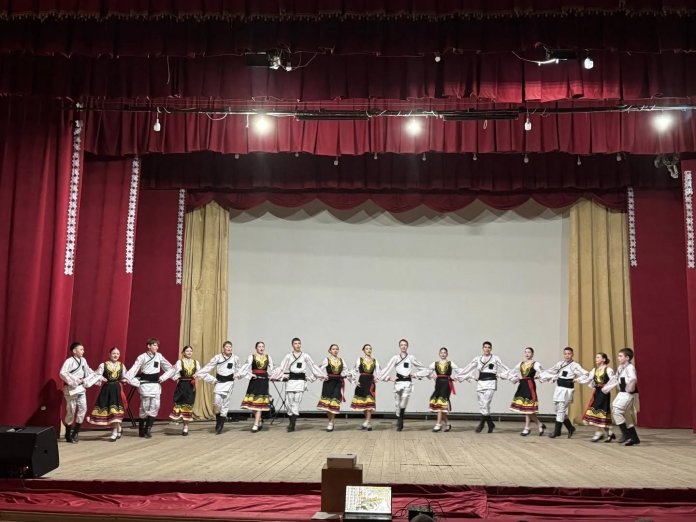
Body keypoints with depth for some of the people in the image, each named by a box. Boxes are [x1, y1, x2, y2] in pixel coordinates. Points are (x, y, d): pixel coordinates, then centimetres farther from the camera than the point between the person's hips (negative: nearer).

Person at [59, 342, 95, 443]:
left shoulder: (83, 360, 9)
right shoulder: (69, 361, -14)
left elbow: (88, 371, 19)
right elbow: (62, 373, -25)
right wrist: (75, 381, -23)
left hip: (81, 388, 6)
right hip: (71, 389, -6)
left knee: (83, 408, -1)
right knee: (71, 411, 1)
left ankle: (75, 433, 11)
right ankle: (68, 435, 15)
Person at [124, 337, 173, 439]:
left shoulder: (159, 356, 7)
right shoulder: (142, 357, -7)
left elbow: (168, 367, 20)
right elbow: (134, 369, -15)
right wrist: (127, 378, -27)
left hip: (156, 384, 4)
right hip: (145, 384, -4)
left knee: (155, 406, -4)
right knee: (145, 407, -1)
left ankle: (148, 429, 4)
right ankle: (141, 430, 12)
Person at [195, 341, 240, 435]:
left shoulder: (235, 358, 1)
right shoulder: (217, 357, -2)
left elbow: (238, 369, 18)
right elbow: (208, 366, -6)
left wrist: (236, 374, 1)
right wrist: (198, 374, -14)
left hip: (229, 382, 0)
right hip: (219, 382, 0)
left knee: (225, 403, -1)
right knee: (216, 402, -10)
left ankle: (221, 425, 7)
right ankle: (218, 420, 16)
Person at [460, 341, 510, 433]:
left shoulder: (495, 358, 6)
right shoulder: (478, 359, 11)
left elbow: (507, 370, 9)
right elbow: (467, 368, 16)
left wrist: (500, 375, -2)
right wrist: (472, 376, 7)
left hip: (491, 383, -3)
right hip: (480, 383, 3)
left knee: (485, 403, -16)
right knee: (482, 405, 2)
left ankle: (481, 423, -5)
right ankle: (490, 424, 16)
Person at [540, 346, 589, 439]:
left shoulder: (575, 365, -6)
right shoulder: (560, 364, 11)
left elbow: (586, 374, -15)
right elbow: (550, 372, 17)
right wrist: (539, 376, 13)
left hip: (567, 389, -7)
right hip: (559, 388, 7)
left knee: (561, 410, -5)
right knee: (557, 408, 10)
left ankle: (556, 431, 5)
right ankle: (570, 428, 25)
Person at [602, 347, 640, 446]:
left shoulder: (630, 367, -16)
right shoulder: (620, 368, 13)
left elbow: (633, 378, -35)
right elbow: (615, 379, 20)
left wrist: (629, 388, -32)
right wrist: (605, 388, 20)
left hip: (629, 394, -9)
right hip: (622, 393, 9)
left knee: (616, 411, -14)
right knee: (626, 415, 13)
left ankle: (626, 434, -4)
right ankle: (634, 438, 20)